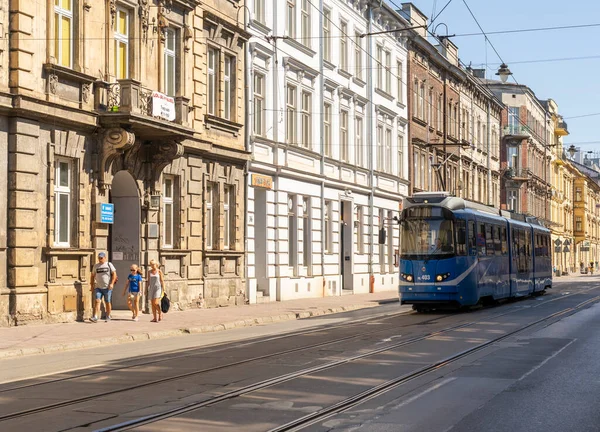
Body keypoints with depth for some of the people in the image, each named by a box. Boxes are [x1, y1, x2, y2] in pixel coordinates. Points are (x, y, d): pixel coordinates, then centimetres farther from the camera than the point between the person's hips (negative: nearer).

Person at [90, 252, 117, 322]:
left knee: (107, 302, 5)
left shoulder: (109, 265, 2)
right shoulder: (96, 266, 11)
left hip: (107, 288, -2)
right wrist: (92, 286, 10)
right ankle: (95, 317, -17)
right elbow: (93, 276, 16)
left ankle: (108, 317, 19)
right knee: (97, 301, -11)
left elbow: (114, 274, -2)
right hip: (98, 287, 2)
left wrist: (112, 283, -13)